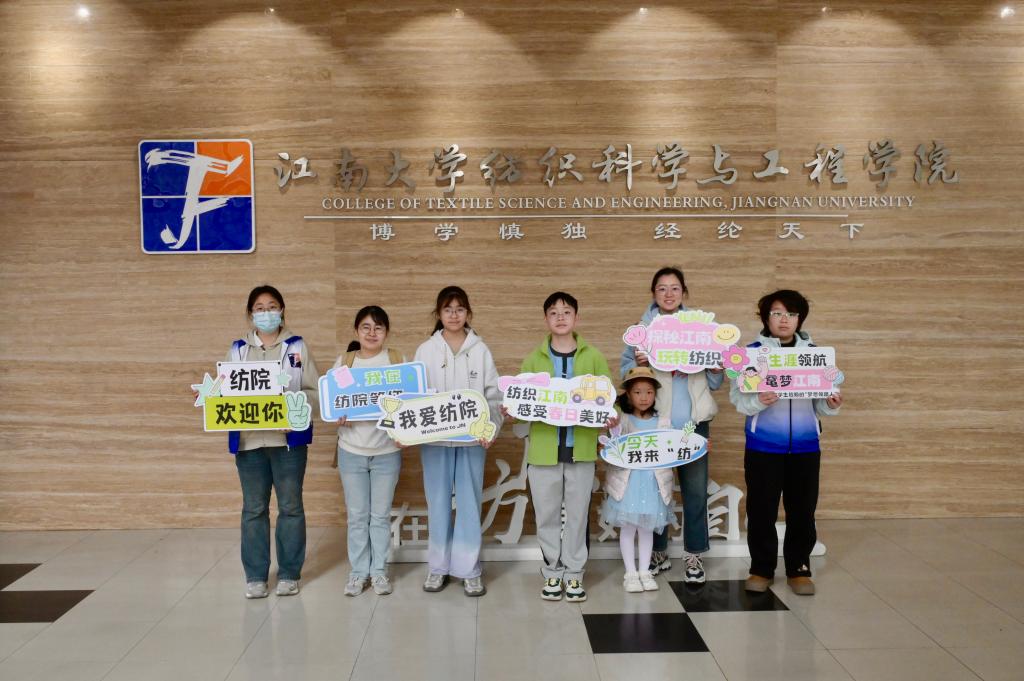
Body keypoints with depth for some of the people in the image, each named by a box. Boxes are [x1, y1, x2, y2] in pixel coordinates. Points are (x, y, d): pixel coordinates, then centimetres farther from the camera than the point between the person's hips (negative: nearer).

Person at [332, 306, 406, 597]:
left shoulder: (397, 360, 0)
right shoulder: (344, 361, 3)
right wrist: (337, 417, -15)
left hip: (387, 450, -1)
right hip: (351, 450, 1)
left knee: (381, 515, 8)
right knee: (357, 515, 8)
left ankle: (379, 570, 21)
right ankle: (358, 571, 20)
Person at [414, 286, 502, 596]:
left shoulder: (480, 351, 2)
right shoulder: (425, 351, 3)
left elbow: (493, 395, 1)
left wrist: (491, 428, -12)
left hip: (472, 439, 0)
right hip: (434, 438, 1)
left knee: (469, 503, 5)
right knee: (438, 503, 8)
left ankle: (469, 569, 14)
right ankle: (439, 566, 21)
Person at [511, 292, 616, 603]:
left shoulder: (593, 356, 5)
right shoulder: (534, 358, 6)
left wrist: (612, 416, -17)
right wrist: (510, 410, -15)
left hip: (580, 447, 0)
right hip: (543, 448, 1)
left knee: (577, 513, 7)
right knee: (546, 514, 7)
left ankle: (574, 573, 20)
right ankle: (552, 572, 21)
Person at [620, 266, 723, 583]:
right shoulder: (642, 328, 6)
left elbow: (714, 383, 12)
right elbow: (625, 370, 3)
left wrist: (717, 370, -9)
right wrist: (638, 365, -17)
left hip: (693, 420, 1)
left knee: (696, 489, 1)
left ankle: (694, 555, 14)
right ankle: (658, 552, 20)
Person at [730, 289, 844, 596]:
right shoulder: (752, 352, -1)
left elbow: (821, 402, 8)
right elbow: (738, 397, -7)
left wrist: (831, 404, -13)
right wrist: (758, 401, -26)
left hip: (805, 445, 2)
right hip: (763, 445, -2)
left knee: (802, 510, 7)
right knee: (761, 510, 4)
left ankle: (799, 569, 21)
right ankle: (762, 569, 18)